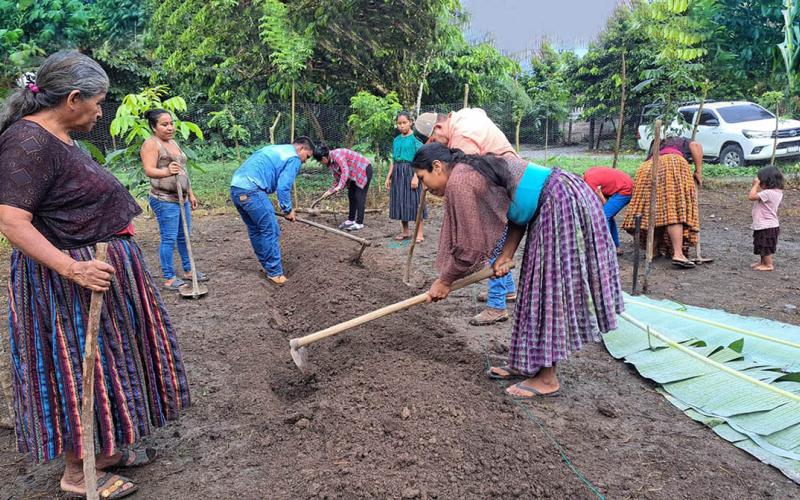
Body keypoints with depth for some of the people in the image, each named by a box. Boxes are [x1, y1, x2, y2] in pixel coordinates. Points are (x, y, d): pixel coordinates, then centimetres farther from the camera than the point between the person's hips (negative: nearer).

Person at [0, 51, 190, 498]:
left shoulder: (57, 137, 9)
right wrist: (72, 268, -35)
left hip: (97, 264, 10)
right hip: (65, 280, -10)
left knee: (105, 361, 18)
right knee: (80, 369, 3)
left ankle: (106, 448, 35)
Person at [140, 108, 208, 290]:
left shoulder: (173, 142, 18)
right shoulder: (151, 144, -9)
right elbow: (149, 170, -20)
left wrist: (190, 194, 22)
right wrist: (166, 171, -38)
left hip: (181, 198, 9)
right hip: (165, 200, -9)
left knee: (184, 237, 14)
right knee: (169, 239, -6)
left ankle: (188, 270, 25)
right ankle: (168, 279, 1)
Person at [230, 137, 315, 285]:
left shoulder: (275, 149, 29)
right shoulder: (294, 158, 1)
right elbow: (283, 187, -7)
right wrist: (288, 210, 6)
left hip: (236, 187, 10)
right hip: (251, 190, -10)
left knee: (255, 230, 18)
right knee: (270, 231, -2)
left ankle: (267, 266, 29)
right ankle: (274, 273, 2)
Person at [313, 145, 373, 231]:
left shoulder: (337, 155, -25)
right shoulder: (330, 162, 4)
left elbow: (345, 171, -33)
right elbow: (337, 178, 11)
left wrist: (339, 186, -38)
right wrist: (331, 190, 3)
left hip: (364, 170, -10)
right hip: (355, 174, 10)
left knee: (359, 196, -11)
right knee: (351, 195, 10)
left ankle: (359, 223, -10)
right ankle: (351, 220, 17)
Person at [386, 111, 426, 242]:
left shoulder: (415, 138, -6)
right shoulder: (396, 140, 12)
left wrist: (416, 176, -20)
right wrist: (388, 177, 12)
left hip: (411, 171, -6)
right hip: (398, 173, 6)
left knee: (414, 200, -4)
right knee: (400, 201, 9)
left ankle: (420, 233, 1)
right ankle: (405, 231, 21)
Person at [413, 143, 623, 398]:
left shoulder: (459, 181, -17)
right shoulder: (472, 171, 13)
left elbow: (470, 246, -15)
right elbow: (516, 213, 14)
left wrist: (444, 281, -1)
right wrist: (506, 254, 1)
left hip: (563, 204, -10)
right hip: (555, 206, 10)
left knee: (550, 287, -5)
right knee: (538, 289, 13)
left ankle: (547, 377, 5)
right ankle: (526, 363, 23)